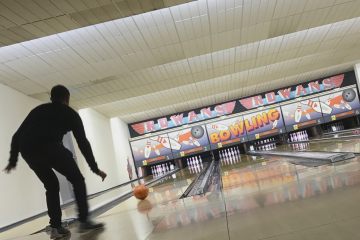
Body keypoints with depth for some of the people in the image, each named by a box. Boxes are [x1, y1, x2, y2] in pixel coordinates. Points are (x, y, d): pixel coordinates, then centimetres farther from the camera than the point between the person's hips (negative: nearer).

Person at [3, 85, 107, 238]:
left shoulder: (38, 110, 33)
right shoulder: (70, 113, 22)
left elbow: (17, 136, 27)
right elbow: (83, 143, 18)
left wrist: (13, 160, 37)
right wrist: (95, 168, 21)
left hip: (28, 151, 5)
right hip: (50, 147, -5)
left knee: (51, 186, 22)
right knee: (77, 180, 13)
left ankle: (56, 227, 18)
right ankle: (84, 221, 8)